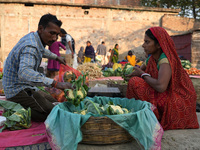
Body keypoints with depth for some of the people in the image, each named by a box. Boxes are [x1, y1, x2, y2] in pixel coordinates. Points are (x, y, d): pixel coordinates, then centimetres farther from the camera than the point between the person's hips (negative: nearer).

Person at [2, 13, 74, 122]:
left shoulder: (34, 37, 5)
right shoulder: (30, 46, -27)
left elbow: (42, 51, 32)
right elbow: (24, 73, -46)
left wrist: (57, 57, 39)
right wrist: (55, 83, -53)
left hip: (26, 87, 10)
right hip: (18, 91, -10)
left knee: (54, 103, 15)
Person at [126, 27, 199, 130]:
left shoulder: (165, 59, -20)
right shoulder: (151, 59, 5)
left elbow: (161, 87, -32)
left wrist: (142, 74, -17)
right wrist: (131, 72, -3)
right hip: (165, 98, 9)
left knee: (135, 82, -21)